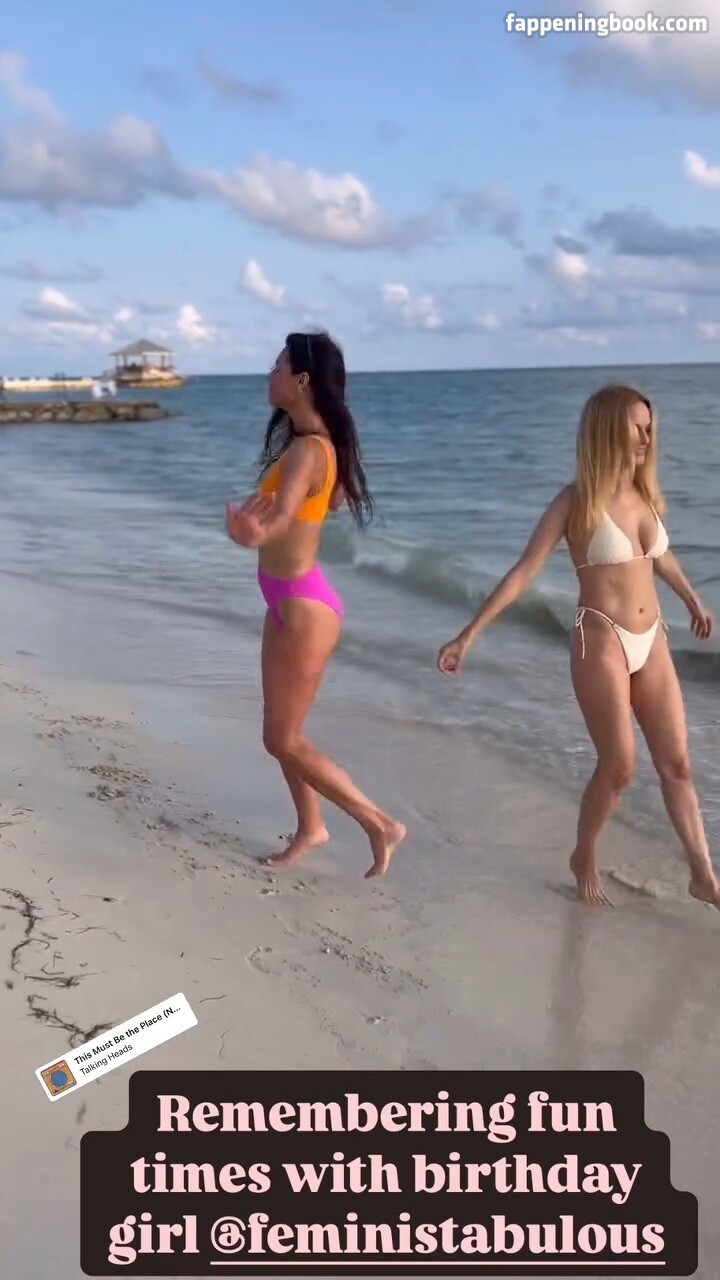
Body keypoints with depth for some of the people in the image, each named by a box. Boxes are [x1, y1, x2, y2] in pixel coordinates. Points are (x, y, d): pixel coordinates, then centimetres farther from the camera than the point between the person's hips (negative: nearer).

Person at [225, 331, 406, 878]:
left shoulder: (306, 449, -24)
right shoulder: (313, 442, 6)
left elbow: (282, 514, -43)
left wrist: (255, 531, -65)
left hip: (304, 606, -10)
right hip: (288, 602, 10)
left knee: (284, 740, 1)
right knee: (282, 732, 18)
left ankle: (382, 825, 10)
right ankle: (311, 828, 34)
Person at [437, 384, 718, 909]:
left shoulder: (647, 496, 6)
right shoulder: (576, 501, -11)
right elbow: (523, 572, -13)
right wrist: (469, 635, -18)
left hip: (652, 642, 6)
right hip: (602, 643, -6)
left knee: (677, 762, 8)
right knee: (619, 767, -1)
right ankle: (585, 860, 24)